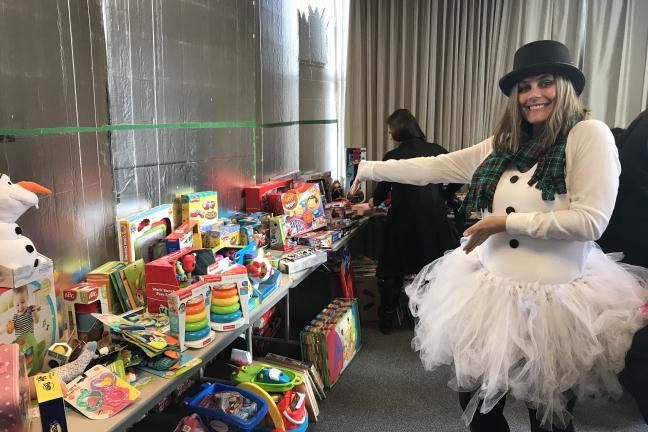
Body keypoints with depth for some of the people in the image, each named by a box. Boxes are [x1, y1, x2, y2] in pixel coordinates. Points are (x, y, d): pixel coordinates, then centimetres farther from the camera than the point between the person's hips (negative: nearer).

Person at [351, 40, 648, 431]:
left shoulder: (589, 135, -9)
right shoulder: (504, 145, 8)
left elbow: (590, 220, -18)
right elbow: (434, 167, 9)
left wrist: (506, 222, -14)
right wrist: (368, 169, 9)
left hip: (555, 299, -5)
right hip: (491, 289, 6)